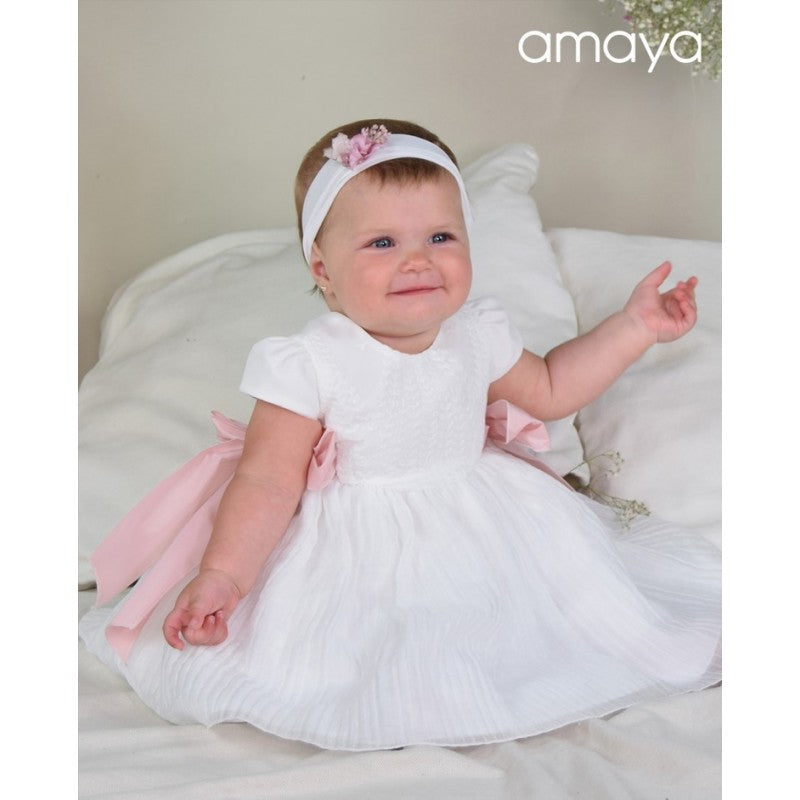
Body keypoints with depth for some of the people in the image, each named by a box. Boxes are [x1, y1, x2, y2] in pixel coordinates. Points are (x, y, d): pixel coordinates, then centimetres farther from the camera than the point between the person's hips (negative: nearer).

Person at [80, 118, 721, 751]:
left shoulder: (478, 338, -3)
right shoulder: (311, 365, -20)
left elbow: (550, 390, 15)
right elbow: (269, 480, -18)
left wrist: (634, 325, 10)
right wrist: (221, 576, -30)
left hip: (482, 529, 5)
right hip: (361, 553, -5)